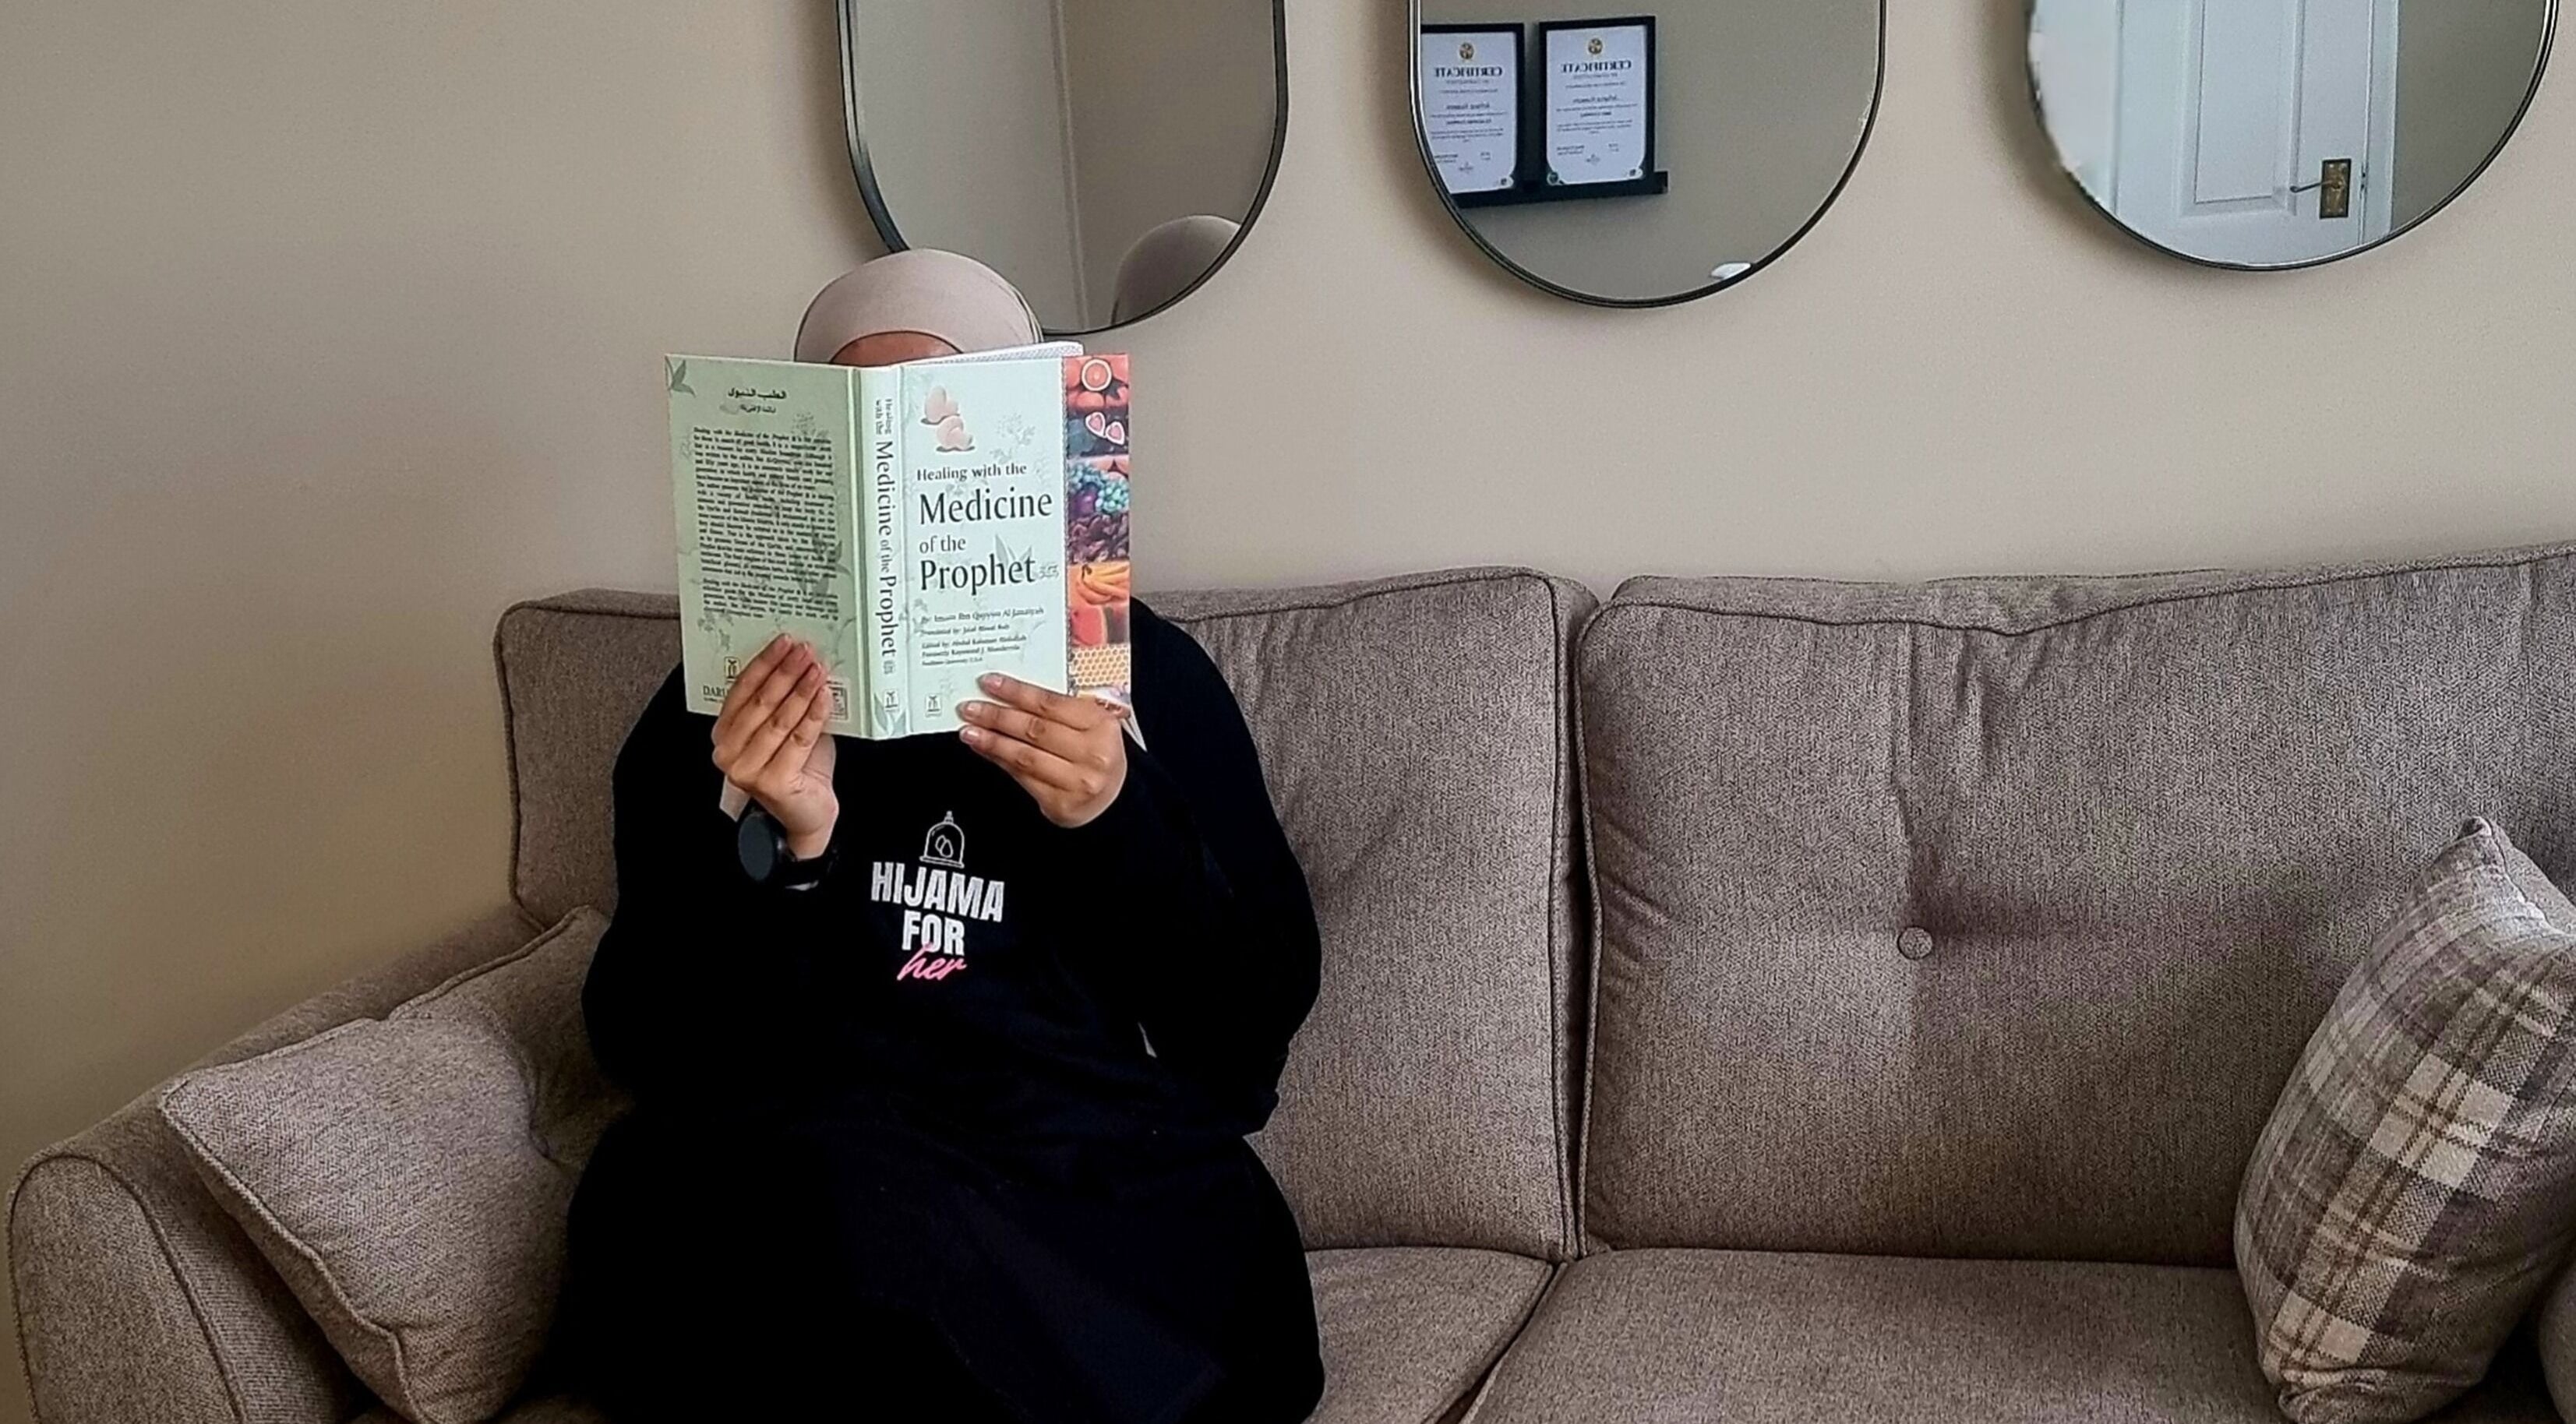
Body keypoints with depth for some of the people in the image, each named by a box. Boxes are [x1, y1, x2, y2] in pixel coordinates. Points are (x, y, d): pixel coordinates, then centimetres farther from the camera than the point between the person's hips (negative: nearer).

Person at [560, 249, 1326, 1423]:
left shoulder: (1145, 671, 12)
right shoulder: (727, 696, 12)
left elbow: (1255, 1018, 6)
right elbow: (647, 1046, 4)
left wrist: (1117, 823, -10)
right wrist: (772, 848, -12)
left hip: (1097, 1177, -1)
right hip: (789, 1173, 1)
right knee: (842, 1199, -35)